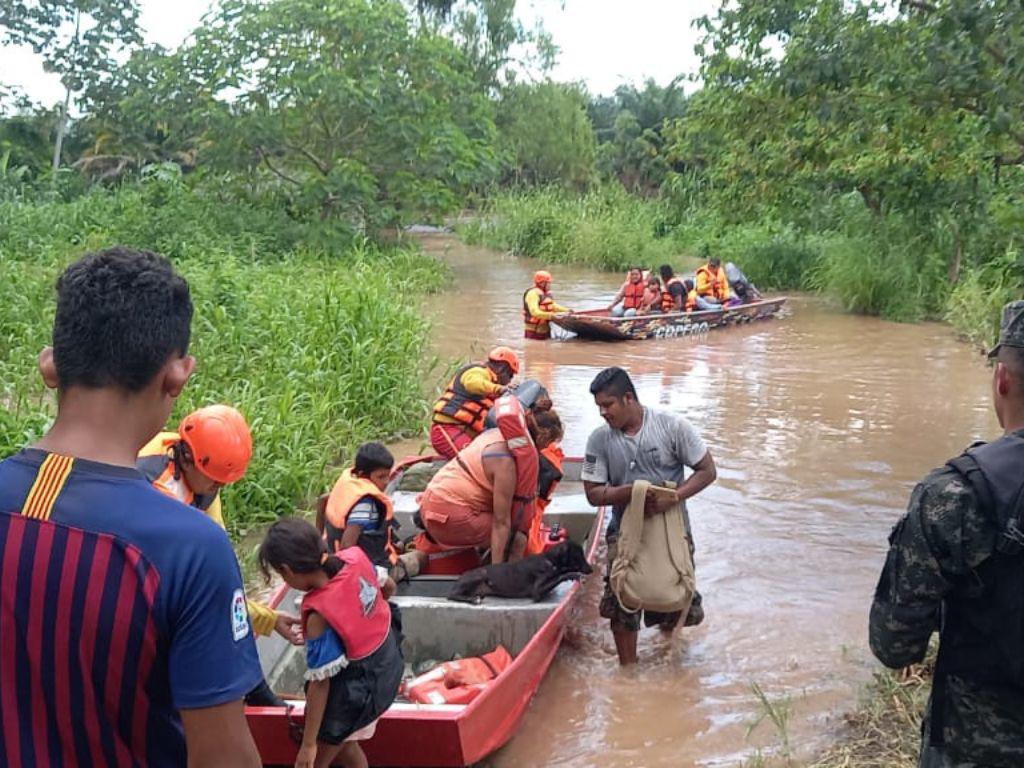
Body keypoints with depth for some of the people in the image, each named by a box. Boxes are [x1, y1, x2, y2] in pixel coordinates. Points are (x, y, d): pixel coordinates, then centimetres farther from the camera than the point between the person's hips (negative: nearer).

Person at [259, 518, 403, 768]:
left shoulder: (320, 614, -31)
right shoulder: (355, 557, -14)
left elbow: (320, 682, -24)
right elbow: (388, 586, 7)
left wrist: (308, 744, -15)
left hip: (359, 686, -8)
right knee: (342, 743, 27)